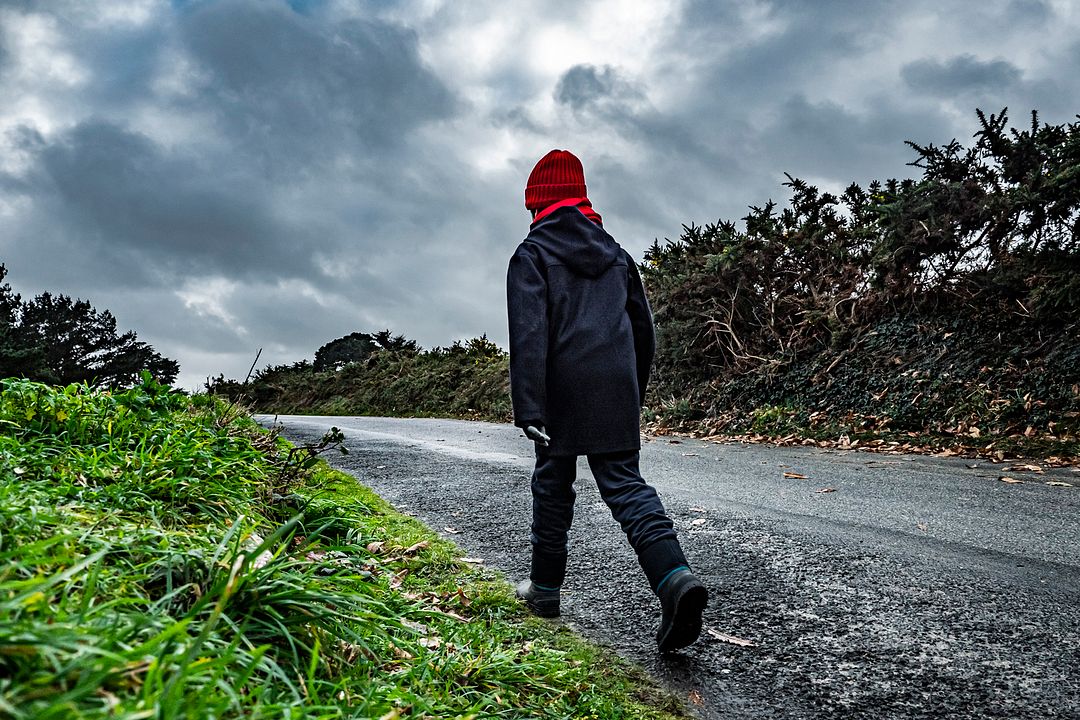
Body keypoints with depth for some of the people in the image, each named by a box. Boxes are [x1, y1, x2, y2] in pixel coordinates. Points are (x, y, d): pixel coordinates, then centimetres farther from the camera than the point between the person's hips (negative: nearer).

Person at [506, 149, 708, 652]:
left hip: (563, 394, -4)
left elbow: (529, 335, -14)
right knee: (625, 485, 2)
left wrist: (527, 407, -18)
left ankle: (545, 588, 23)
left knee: (553, 485, 11)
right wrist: (635, 395, 27)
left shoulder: (532, 254, -1)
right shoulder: (616, 254, 17)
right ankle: (674, 577, -18)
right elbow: (643, 330, 19)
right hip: (617, 395, 4)